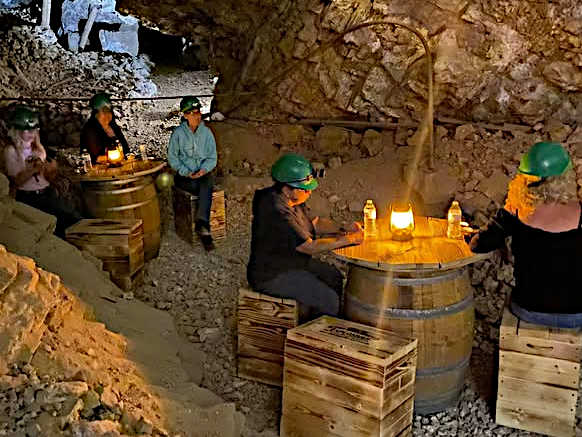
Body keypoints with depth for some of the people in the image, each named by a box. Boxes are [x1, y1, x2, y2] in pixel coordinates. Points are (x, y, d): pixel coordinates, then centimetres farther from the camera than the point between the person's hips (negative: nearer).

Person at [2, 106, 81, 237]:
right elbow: (16, 181, -8)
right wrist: (33, 170, -21)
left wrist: (52, 170, -3)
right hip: (29, 197, -5)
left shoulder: (38, 147, 17)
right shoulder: (10, 151, -1)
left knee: (77, 219, -15)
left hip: (48, 192, 5)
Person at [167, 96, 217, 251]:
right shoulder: (178, 133, 1)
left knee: (207, 184, -35)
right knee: (207, 191, -30)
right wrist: (186, 172, -13)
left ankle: (201, 225, -42)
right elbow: (172, 157, 1)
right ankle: (204, 228, -25)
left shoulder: (206, 132, 6)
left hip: (203, 173, 1)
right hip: (184, 176, -1)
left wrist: (204, 169, -13)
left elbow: (212, 157, 8)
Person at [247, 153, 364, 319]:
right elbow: (309, 247, -26)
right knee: (330, 301, -16)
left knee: (334, 276, 18)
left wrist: (344, 230, -2)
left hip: (291, 261, 10)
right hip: (272, 276, -10)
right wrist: (348, 239, -19)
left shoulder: (292, 199, 0)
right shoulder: (276, 212, -31)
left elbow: (314, 222, 13)